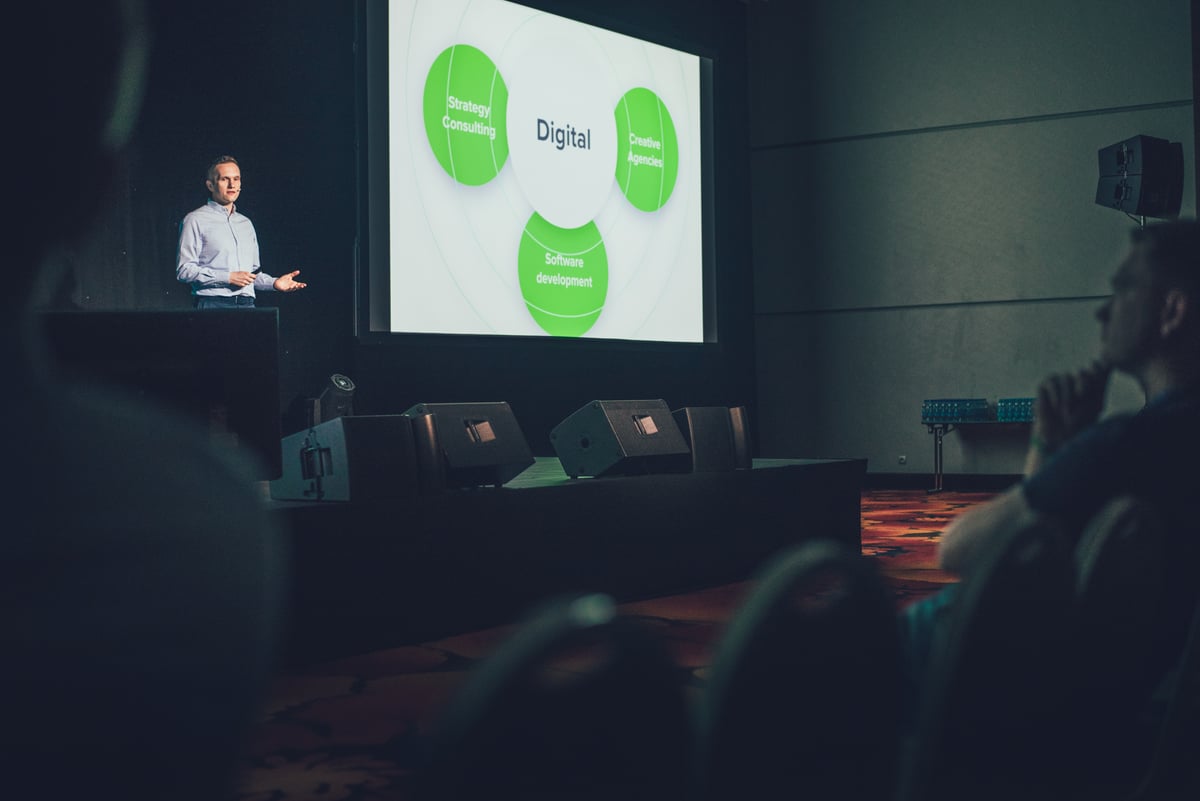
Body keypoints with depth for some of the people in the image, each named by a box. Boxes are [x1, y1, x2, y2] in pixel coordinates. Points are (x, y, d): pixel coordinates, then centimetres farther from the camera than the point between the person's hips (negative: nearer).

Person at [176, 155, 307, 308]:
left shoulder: (246, 223, 23)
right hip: (213, 304, -5)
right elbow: (184, 270, -7)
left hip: (247, 304, 5)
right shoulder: (196, 220, 3)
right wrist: (228, 277, -11)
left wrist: (274, 283, 7)